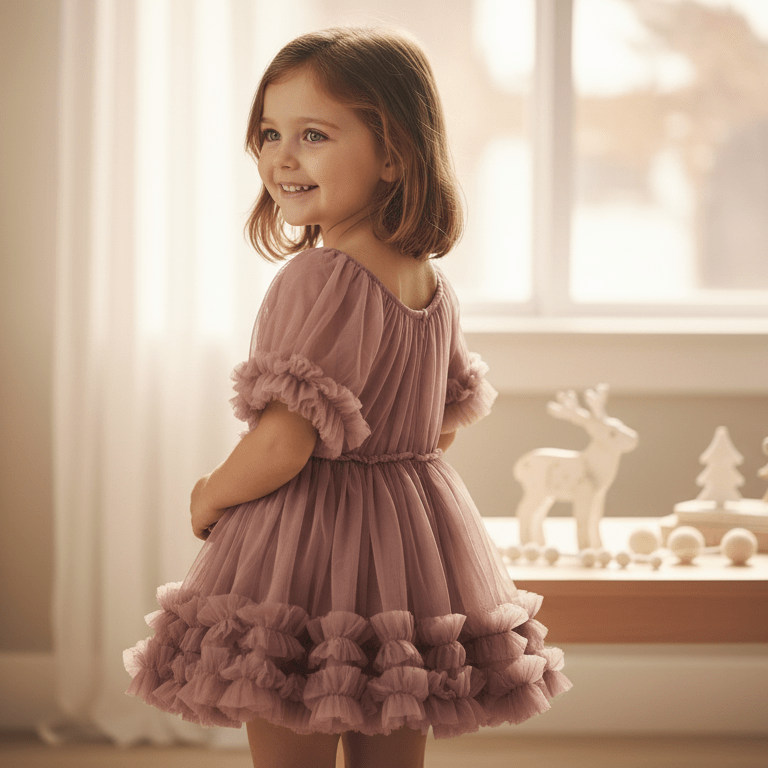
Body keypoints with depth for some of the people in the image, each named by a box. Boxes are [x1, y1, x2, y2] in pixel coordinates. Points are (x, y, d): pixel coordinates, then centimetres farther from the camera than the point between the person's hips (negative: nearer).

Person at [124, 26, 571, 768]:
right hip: (414, 558, 8)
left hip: (303, 563, -8)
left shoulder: (320, 279, -20)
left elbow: (283, 445, -24)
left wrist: (208, 498, -7)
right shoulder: (431, 282, 6)